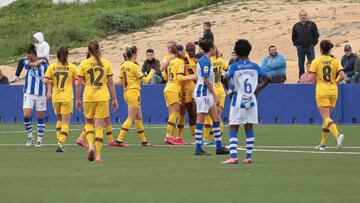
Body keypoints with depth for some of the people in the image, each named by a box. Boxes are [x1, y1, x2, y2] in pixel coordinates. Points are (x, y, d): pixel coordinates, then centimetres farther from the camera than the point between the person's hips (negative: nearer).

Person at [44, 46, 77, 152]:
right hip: (67, 97, -3)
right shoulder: (72, 67, -4)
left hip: (55, 97, 3)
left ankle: (59, 141, 15)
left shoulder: (52, 67, 0)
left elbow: (46, 81, -6)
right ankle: (61, 143, -17)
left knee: (59, 119, 22)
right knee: (65, 122, -1)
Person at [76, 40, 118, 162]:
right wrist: (114, 99, 9)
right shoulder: (106, 63, 0)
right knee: (99, 126, 3)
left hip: (88, 97, 0)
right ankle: (98, 155, 0)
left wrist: (78, 99, 8)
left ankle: (91, 146, -5)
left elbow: (79, 84, -1)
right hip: (103, 97, 0)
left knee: (89, 123, 18)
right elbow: (111, 83, 2)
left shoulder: (84, 64, -2)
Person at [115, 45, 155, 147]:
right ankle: (120, 139, -10)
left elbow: (121, 82, 13)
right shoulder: (134, 66, -15)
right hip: (134, 93, -8)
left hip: (126, 92, 8)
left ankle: (143, 140, 18)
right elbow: (145, 80, -10)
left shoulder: (123, 66, 7)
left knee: (139, 118, 14)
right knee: (131, 118, -5)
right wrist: (151, 73, 7)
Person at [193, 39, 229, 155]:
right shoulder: (205, 61, -16)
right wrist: (215, 96, -17)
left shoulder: (205, 60, 14)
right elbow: (207, 81, -19)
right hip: (203, 93, -10)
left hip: (207, 94, 10)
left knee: (216, 119, 10)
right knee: (201, 120, -6)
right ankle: (198, 149, -3)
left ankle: (219, 147, 13)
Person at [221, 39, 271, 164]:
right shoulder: (254, 66, 2)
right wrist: (258, 89, 14)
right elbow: (267, 79, 1)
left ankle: (233, 156, -14)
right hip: (251, 100, 3)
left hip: (238, 101, -3)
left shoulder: (234, 66, -6)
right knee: (249, 128, 10)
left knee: (233, 129, -1)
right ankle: (248, 156, 8)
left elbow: (226, 78, -21)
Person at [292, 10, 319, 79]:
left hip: (310, 47, -2)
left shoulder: (312, 24, 2)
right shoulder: (296, 26, 7)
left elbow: (316, 35, 4)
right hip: (300, 48, 2)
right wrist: (296, 44, 2)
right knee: (301, 64, 6)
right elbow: (294, 37, 14)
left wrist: (313, 44, -4)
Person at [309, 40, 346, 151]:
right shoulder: (335, 61, 3)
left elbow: (312, 78, -11)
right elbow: (342, 76, -7)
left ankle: (337, 135, -35)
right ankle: (323, 143, 18)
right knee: (327, 117, 16)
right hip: (333, 91, 4)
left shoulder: (316, 62, -5)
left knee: (326, 117, -9)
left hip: (322, 92, -4)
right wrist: (336, 82, 11)